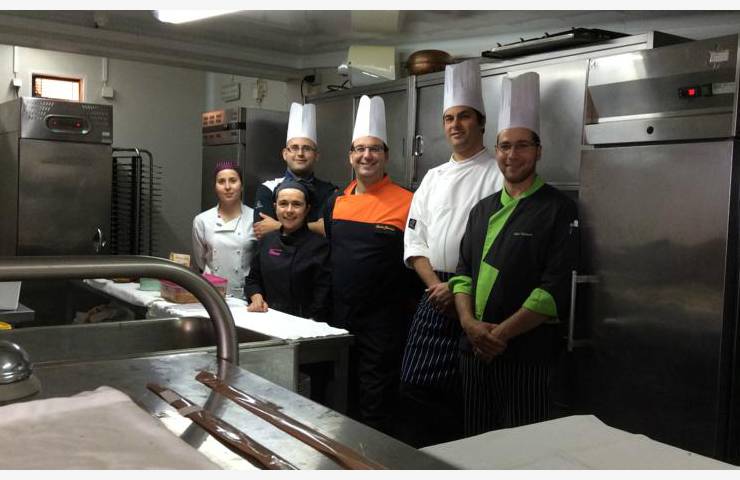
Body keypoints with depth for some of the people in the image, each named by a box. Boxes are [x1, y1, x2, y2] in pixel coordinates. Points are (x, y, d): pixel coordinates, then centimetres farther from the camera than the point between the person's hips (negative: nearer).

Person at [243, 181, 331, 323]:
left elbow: (322, 298, -7)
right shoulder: (267, 240, 12)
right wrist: (257, 298, 5)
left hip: (301, 323, -3)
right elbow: (253, 279, 22)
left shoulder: (320, 245, -5)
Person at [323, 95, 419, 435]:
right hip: (340, 318, 6)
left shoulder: (406, 203, -9)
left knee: (375, 411, 3)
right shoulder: (336, 202, 8)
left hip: (383, 322, -5)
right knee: (343, 403, 18)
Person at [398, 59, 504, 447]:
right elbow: (415, 240, 10)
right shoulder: (433, 178, 15)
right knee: (416, 383, 4)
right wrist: (436, 284, -5)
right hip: (435, 296, 5)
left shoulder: (498, 174, -3)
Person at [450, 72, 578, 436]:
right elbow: (463, 272, 11)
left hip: (526, 354, -5)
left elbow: (555, 288, -12)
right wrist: (470, 324, -7)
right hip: (474, 351, 5)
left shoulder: (558, 209, -5)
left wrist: (501, 333, -15)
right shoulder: (483, 209, 13)